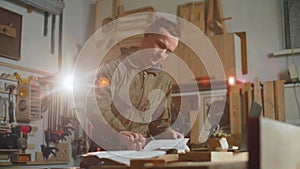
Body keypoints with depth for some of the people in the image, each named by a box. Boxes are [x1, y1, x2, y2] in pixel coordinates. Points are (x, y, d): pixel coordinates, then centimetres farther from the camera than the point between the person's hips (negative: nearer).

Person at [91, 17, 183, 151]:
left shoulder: (164, 80, 19)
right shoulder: (114, 68, 0)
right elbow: (100, 109, -12)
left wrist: (167, 134, 0)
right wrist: (119, 134, -29)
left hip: (142, 150, 5)